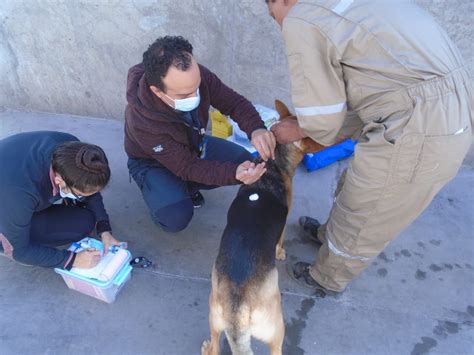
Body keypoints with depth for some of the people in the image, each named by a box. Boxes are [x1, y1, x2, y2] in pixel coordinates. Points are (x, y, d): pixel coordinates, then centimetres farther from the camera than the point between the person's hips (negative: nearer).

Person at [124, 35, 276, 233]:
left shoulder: (195, 77, -29)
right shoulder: (143, 122, -39)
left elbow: (234, 103, -17)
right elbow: (187, 167, -31)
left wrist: (256, 129, -39)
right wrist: (234, 174, -45)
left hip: (193, 144, 5)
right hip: (153, 161, -5)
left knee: (245, 161, -8)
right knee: (176, 218, -29)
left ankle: (186, 187, 8)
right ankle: (163, 193, 8)